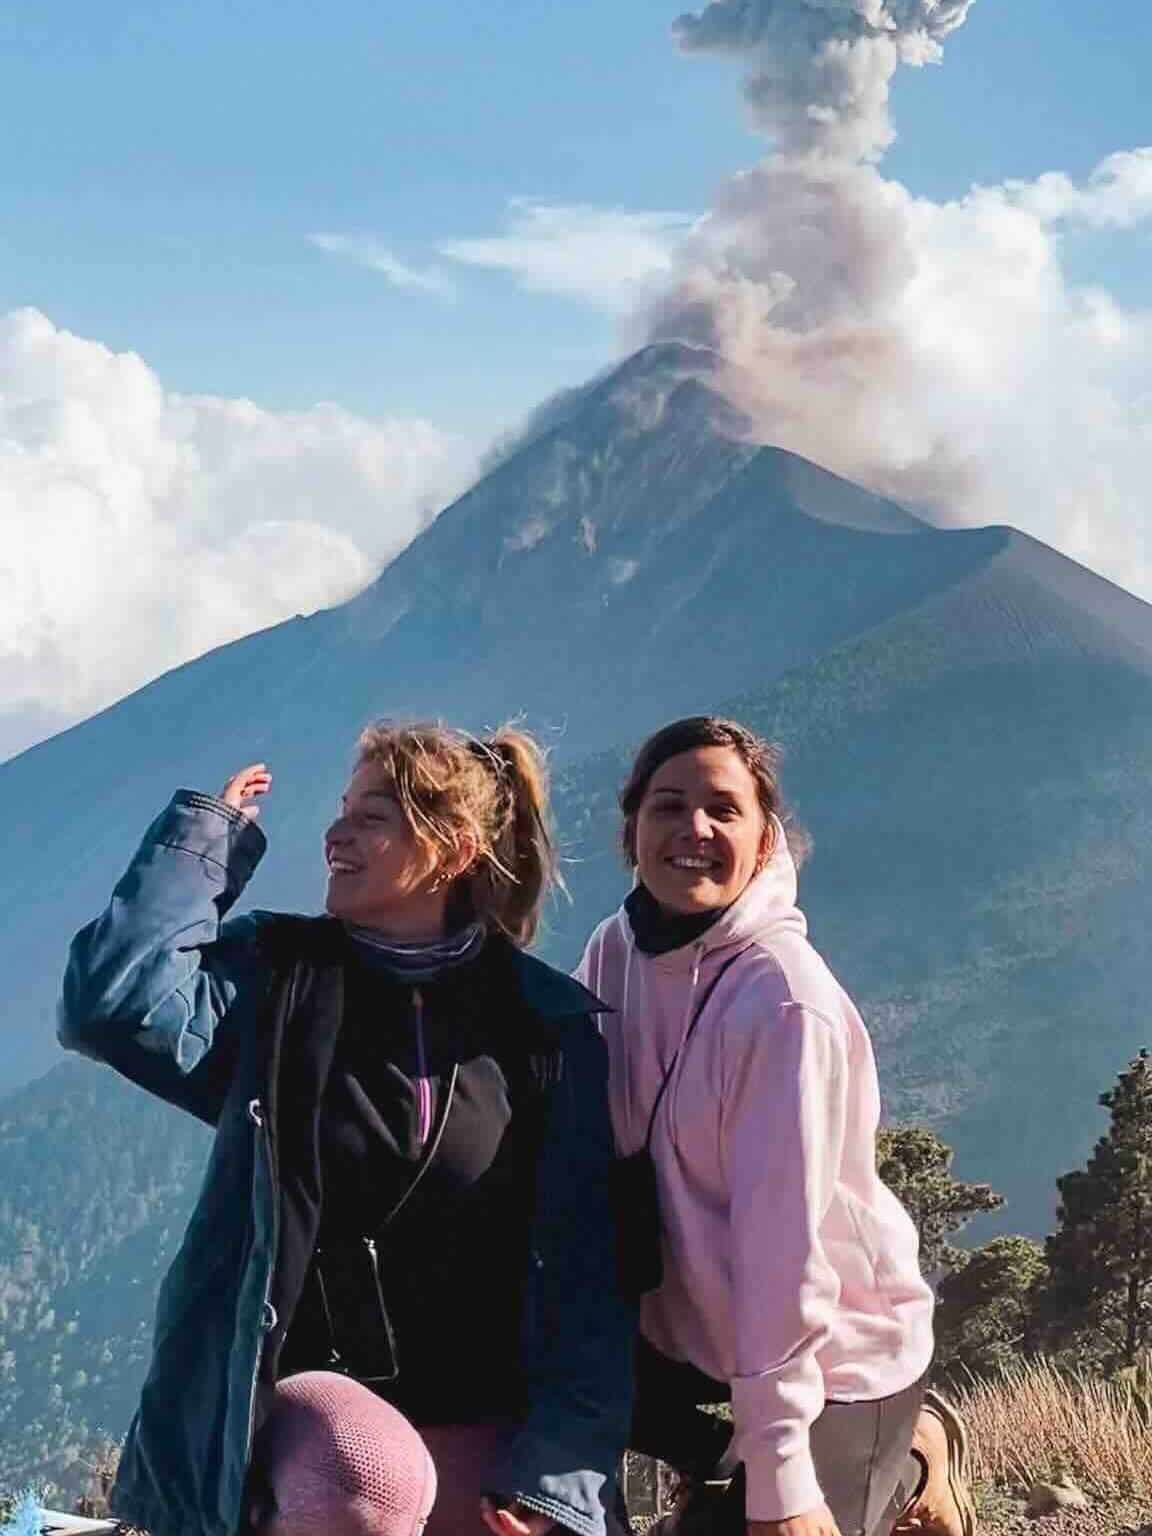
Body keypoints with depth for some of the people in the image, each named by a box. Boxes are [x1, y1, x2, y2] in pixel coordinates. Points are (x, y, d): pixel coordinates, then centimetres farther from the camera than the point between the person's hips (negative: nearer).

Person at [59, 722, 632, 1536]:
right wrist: (205, 833, -8)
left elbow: (580, 1257, -3)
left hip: (476, 1419, 1)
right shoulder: (277, 979, 1)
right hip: (302, 1384, -1)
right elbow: (112, 1001, -17)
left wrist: (561, 1465, -10)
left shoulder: (550, 1024, 0)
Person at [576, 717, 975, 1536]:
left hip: (837, 1351, -7)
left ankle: (902, 1467, 15)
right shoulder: (615, 950, -6)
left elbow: (783, 1236, -27)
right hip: (692, 1319, 7)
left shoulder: (783, 999, -25)